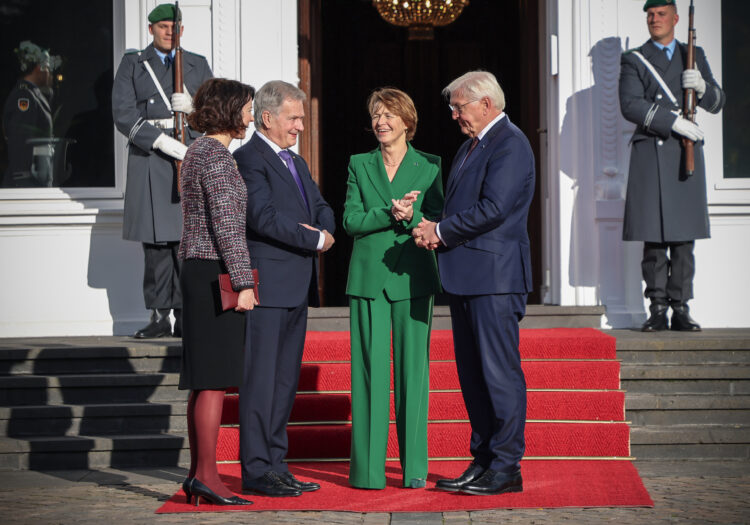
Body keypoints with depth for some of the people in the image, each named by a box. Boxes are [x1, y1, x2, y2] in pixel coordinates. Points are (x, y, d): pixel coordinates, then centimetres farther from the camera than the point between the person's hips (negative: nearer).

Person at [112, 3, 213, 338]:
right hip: (148, 157, -1)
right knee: (155, 241, -3)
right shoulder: (133, 65, 10)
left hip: (191, 156, 1)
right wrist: (163, 141, -14)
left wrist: (193, 107, -9)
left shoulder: (198, 65, 16)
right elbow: (123, 115, -2)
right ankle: (159, 316, 3)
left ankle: (186, 316, -2)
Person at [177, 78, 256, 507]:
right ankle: (207, 476, -7)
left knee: (205, 379, 11)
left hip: (199, 272, 10)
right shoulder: (217, 157, -13)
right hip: (217, 274, -10)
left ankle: (198, 474, 14)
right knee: (216, 379, -8)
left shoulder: (199, 151, 17)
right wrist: (244, 282, -17)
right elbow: (227, 225, -18)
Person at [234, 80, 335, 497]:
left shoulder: (296, 163, 21)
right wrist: (316, 240, -13)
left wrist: (321, 230, -4)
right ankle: (256, 468, -1)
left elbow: (322, 209, 19)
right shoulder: (248, 160, -9)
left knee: (285, 380, 11)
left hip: (297, 289, 9)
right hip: (267, 287, -9)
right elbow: (265, 217, -20)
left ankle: (275, 464, 17)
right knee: (260, 380, -5)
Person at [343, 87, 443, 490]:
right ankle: (368, 468, 3)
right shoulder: (359, 165, 11)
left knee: (413, 369, 0)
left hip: (412, 278, -1)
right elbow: (351, 221, 1)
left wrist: (411, 217, -17)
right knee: (369, 371, -1)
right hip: (368, 277, 1)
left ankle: (414, 467, 6)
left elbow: (437, 221, 2)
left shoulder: (428, 166, 7)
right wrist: (391, 213, -14)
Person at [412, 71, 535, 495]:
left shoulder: (510, 144, -11)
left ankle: (506, 468, -1)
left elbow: (493, 209, -21)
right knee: (472, 374, 12)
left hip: (495, 276, -10)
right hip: (466, 277, 10)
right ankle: (484, 460, 19)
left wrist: (441, 230, -11)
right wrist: (438, 232, 1)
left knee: (499, 372, -6)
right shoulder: (471, 146, 20)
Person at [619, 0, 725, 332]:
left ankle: (680, 309, 4)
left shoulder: (694, 56, 18)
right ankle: (658, 310, 0)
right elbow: (630, 105, -7)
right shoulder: (634, 60, 9)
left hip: (686, 155, 2)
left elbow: (717, 103, 15)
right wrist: (674, 121, -16)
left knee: (684, 237, 0)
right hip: (651, 154, -2)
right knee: (653, 237, -5)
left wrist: (702, 87, -8)